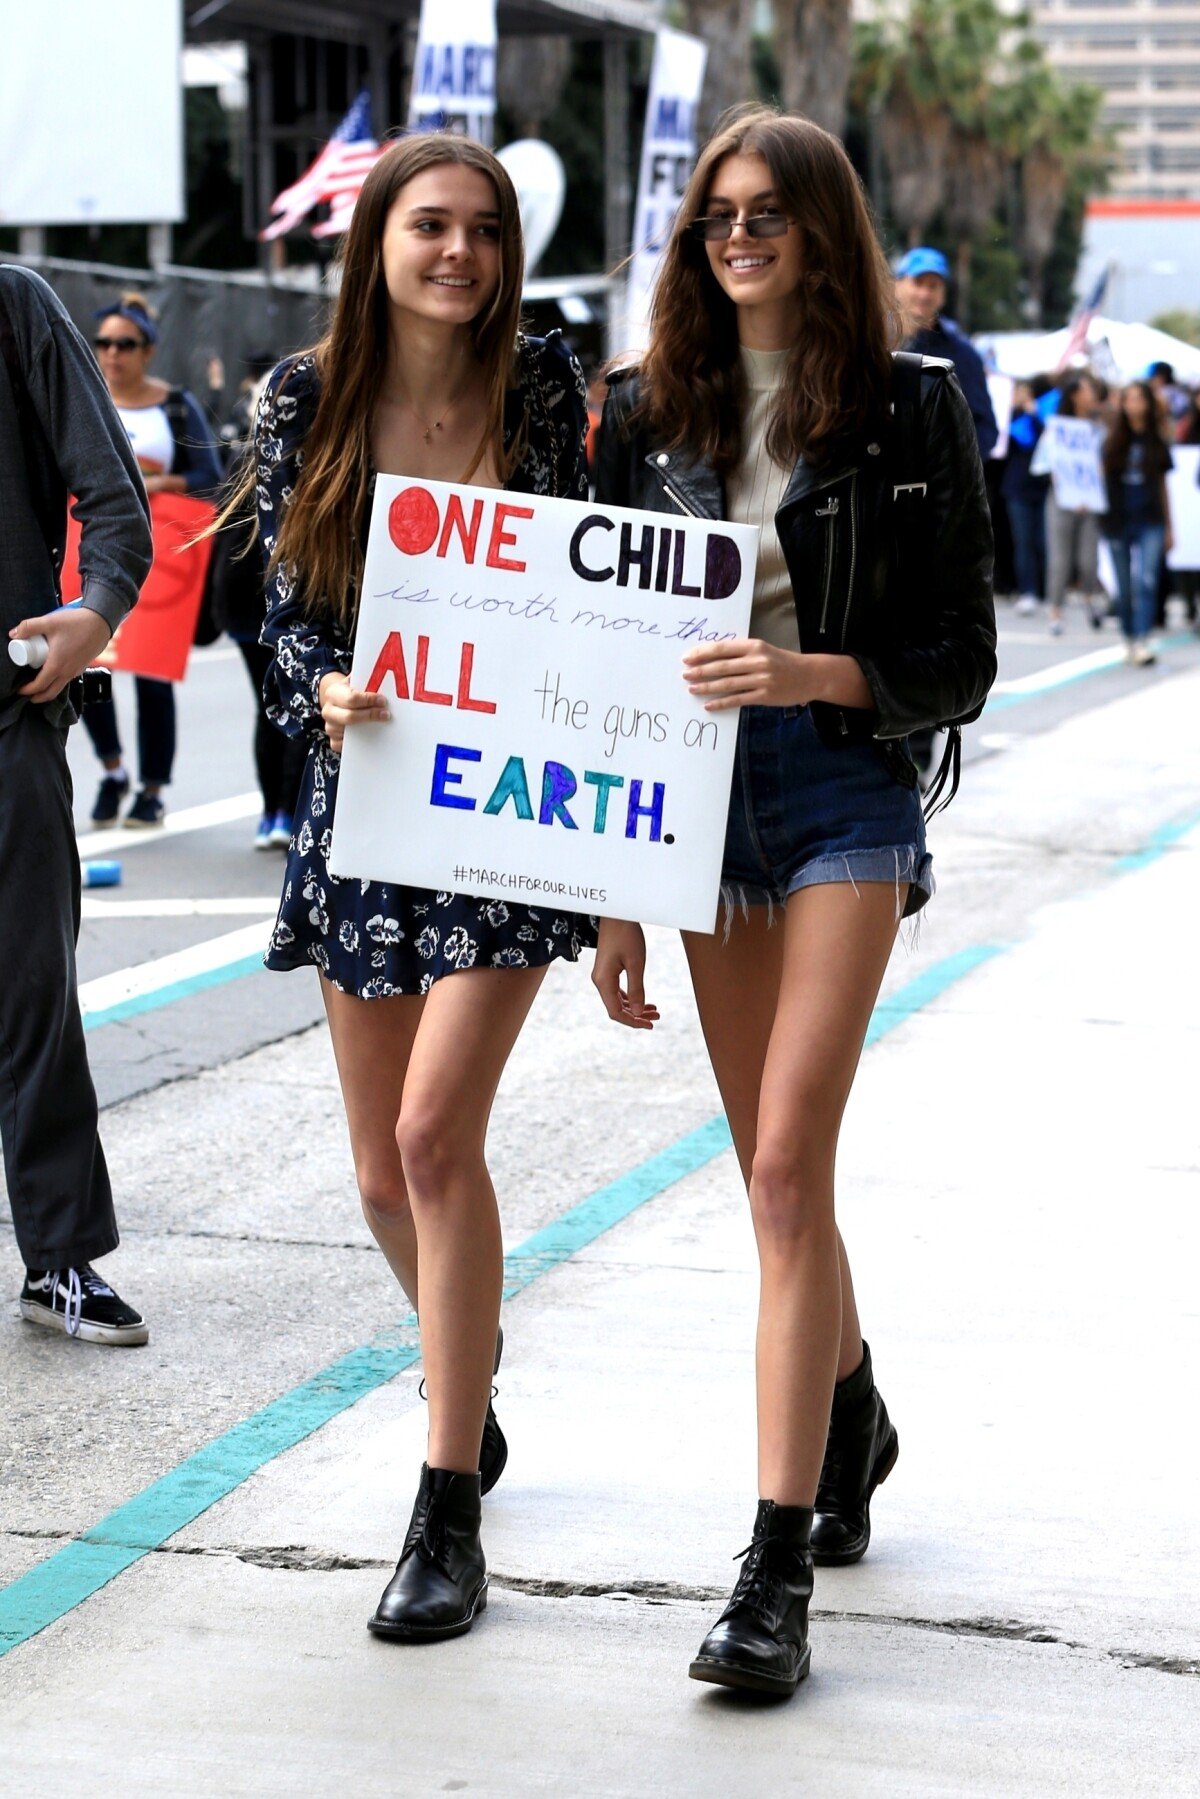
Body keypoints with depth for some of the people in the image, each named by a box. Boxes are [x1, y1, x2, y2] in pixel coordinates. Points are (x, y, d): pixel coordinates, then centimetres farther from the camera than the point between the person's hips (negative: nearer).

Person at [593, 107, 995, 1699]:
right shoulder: (651, 410, 6)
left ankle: (779, 1569, -13)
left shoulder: (907, 408, -3)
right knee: (771, 1169, 14)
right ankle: (852, 1424, 41)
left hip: (845, 798, -4)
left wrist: (814, 672, -21)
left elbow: (958, 658, -2)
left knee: (790, 1165, -14)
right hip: (698, 799, 4)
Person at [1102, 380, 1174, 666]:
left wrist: (1169, 528, 14)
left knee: (1147, 582, -15)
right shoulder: (1113, 443, 5)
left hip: (1150, 523, -1)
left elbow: (1163, 488, 13)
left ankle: (1143, 643, -20)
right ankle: (1129, 641, 17)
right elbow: (1100, 479, 8)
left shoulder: (1156, 444, 7)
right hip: (1118, 522, 1)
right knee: (1124, 588, 6)